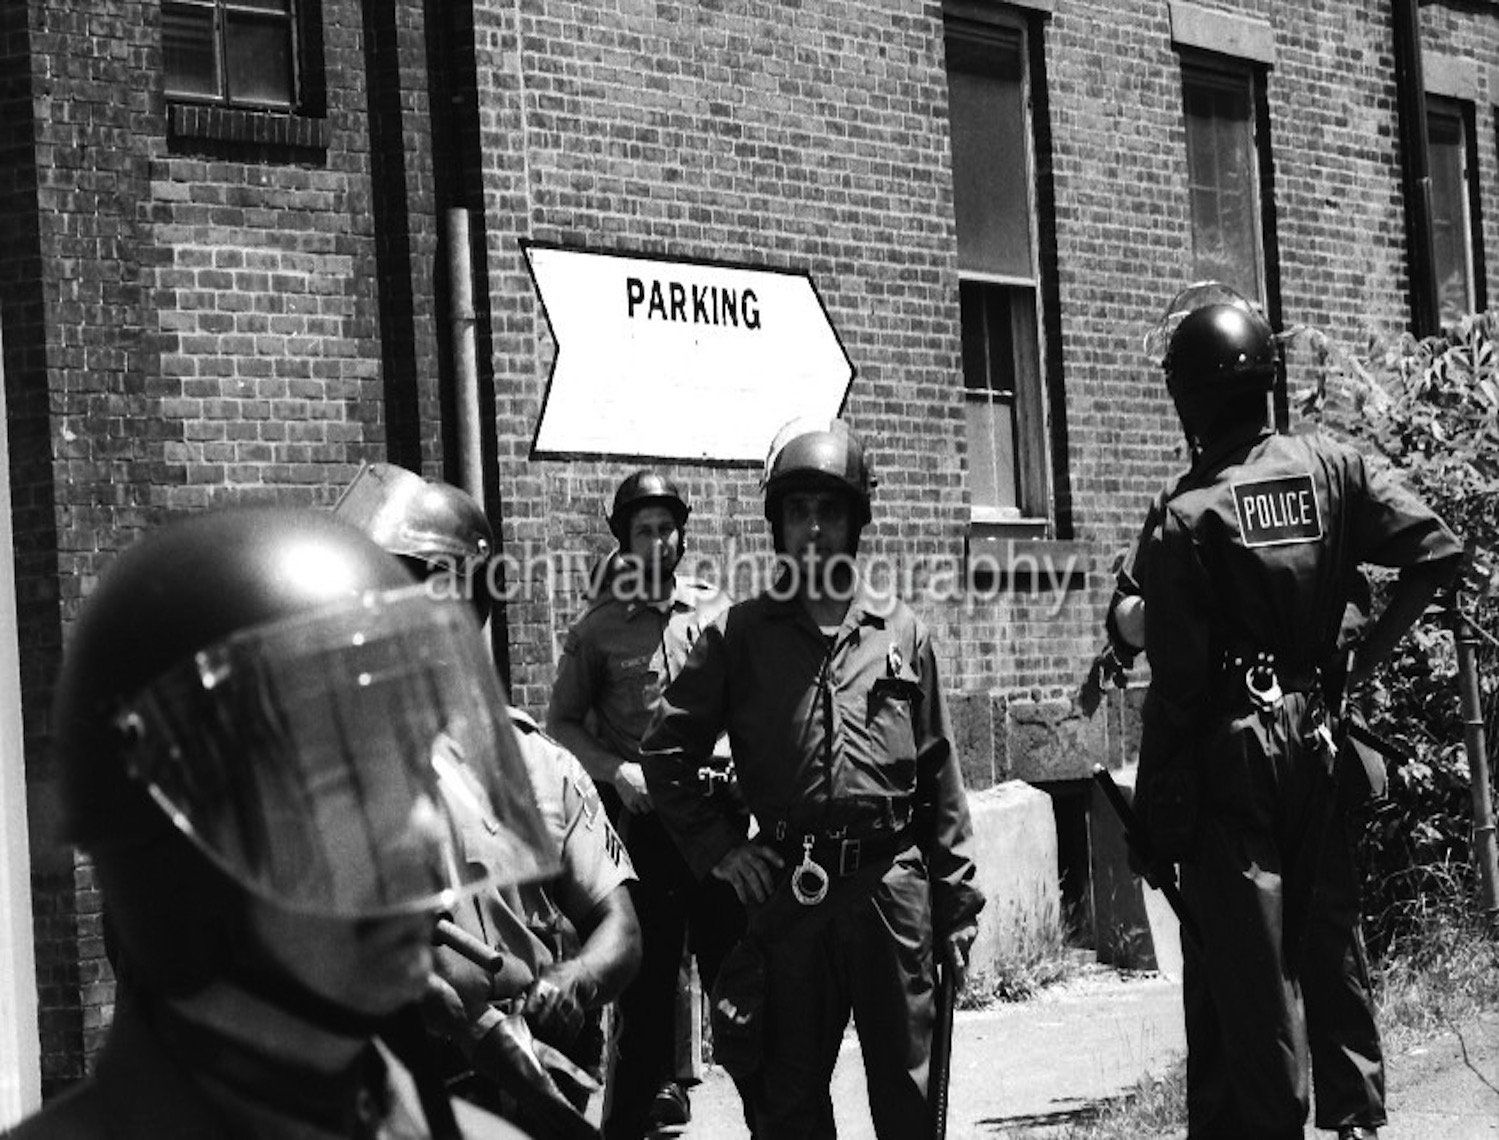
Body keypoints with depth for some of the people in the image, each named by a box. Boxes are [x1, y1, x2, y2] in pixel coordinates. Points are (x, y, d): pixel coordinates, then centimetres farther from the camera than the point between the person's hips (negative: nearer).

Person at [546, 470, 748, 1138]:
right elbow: (561, 723, 7)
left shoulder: (717, 612, 7)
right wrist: (618, 770, -7)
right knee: (646, 973, 3)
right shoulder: (597, 628, 3)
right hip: (638, 816, -1)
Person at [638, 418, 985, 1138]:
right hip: (786, 888, -1)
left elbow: (939, 775, 9)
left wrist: (957, 897, 6)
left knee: (908, 1081, 8)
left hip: (892, 883, 1)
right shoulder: (741, 635, 4)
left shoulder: (901, 633, 8)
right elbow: (664, 751, 7)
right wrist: (716, 848, -2)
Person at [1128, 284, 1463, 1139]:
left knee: (1245, 962, 2)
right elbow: (1439, 549, -2)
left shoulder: (1185, 519, -12)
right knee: (1333, 941, 15)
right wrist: (1366, 654, 7)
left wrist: (1158, 814, -6)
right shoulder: (1329, 467, 0)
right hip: (1320, 737, 5)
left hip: (1233, 751, -5)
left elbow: (1176, 686, -12)